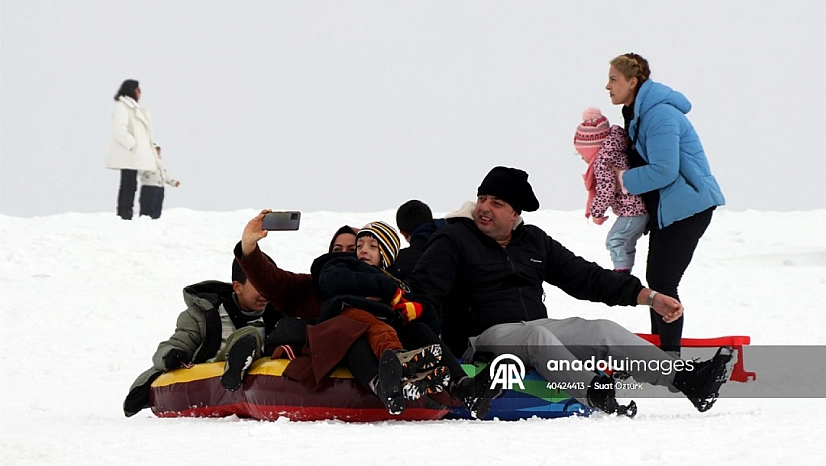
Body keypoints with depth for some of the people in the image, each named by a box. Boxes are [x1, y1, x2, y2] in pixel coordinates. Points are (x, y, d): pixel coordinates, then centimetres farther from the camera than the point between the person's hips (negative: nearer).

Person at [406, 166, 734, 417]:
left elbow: (587, 278, 20)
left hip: (541, 327, 6)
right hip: (488, 335, -6)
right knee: (537, 337, -37)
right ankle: (593, 393, -60)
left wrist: (649, 297, 13)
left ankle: (687, 379, -27)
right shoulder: (455, 240, 2)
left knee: (604, 331, -15)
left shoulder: (535, 242, 18)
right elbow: (423, 291, -9)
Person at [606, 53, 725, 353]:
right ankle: (659, 349, 21)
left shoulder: (659, 114, -21)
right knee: (655, 279, 13)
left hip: (688, 206, -10)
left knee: (663, 282, -11)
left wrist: (624, 180, -14)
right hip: (664, 206, 10)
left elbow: (664, 171, -27)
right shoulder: (636, 113, 11)